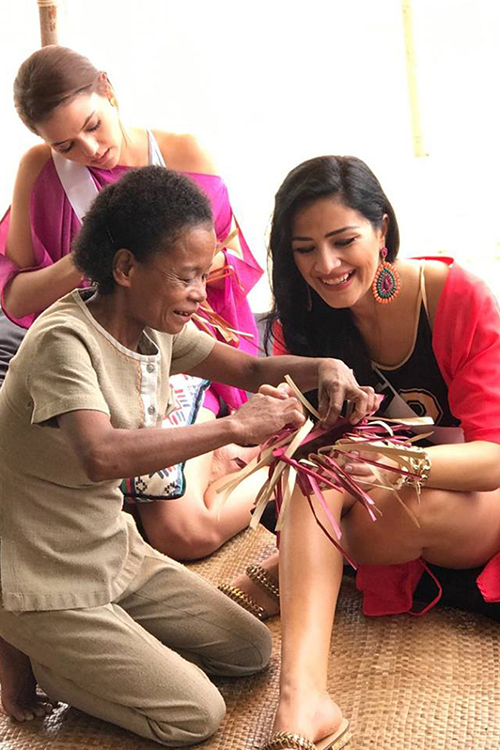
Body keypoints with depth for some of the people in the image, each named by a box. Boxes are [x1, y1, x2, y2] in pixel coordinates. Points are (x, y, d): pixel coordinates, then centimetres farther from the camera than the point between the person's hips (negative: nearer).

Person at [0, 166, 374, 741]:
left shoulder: (157, 327, -1)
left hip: (116, 553, 8)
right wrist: (234, 426, -39)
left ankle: (69, 648, 17)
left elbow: (251, 369, 4)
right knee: (195, 716, -8)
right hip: (46, 585, -8)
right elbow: (99, 457, -43)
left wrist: (325, 368, -16)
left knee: (251, 651, 10)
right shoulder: (64, 340, -27)